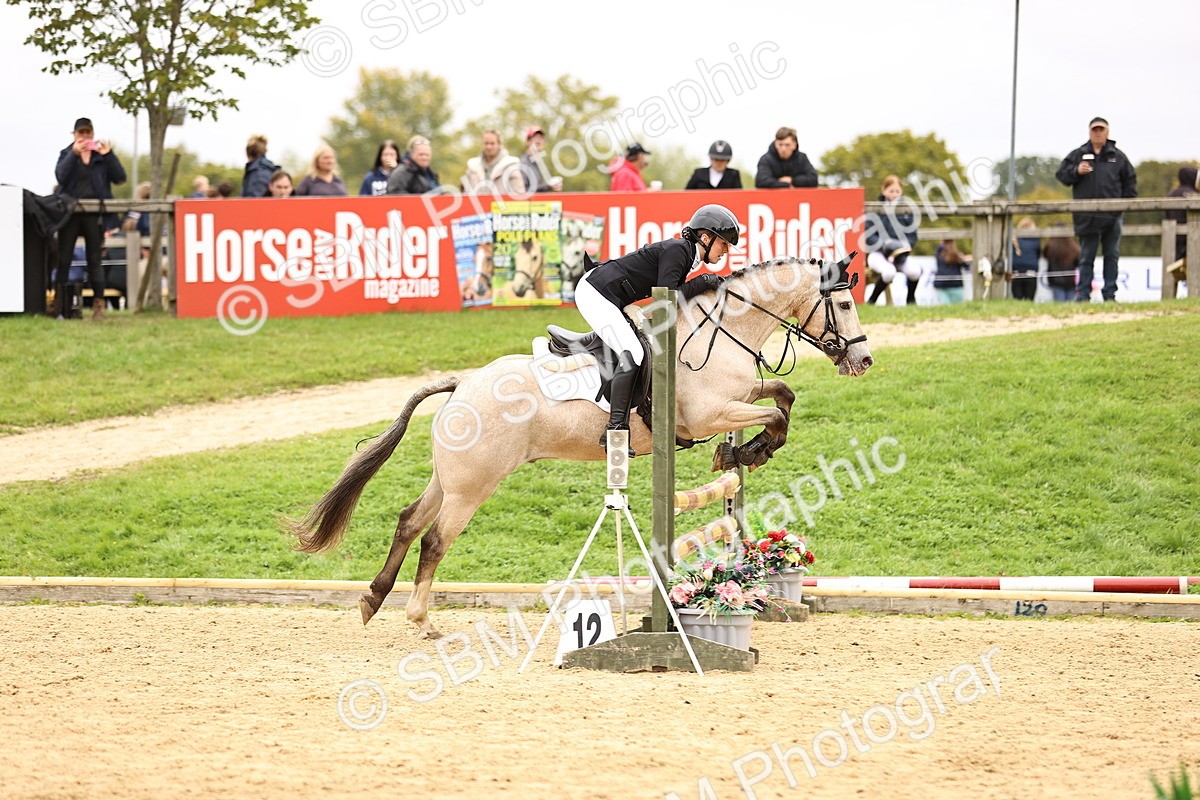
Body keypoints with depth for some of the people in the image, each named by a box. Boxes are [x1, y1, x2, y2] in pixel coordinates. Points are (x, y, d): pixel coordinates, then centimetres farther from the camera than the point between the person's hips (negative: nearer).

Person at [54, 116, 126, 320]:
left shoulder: (101, 155, 9)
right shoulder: (67, 154, 8)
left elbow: (120, 177, -1)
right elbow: (60, 176, -9)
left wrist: (108, 155, -11)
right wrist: (74, 154, -18)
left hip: (93, 213, 0)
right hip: (70, 211, 0)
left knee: (94, 259, 1)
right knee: (63, 259, -2)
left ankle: (99, 303, 2)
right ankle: (58, 302, -1)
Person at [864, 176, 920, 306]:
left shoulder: (906, 211, 6)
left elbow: (913, 236, 8)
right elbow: (868, 236, -6)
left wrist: (904, 245, -13)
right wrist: (885, 244, -22)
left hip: (900, 255, 3)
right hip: (877, 253, -3)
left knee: (915, 271, -28)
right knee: (889, 272, -36)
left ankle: (911, 299, 2)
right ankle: (871, 300, -13)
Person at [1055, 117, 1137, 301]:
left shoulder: (1117, 156, 8)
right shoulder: (1077, 155, 7)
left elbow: (1130, 180, 13)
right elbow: (1061, 175, 5)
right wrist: (1076, 171, -13)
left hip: (1112, 216, 1)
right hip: (1087, 216, -1)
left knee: (1112, 255, 5)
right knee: (1086, 256, 1)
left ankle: (1110, 293, 9)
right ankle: (1083, 292, 2)